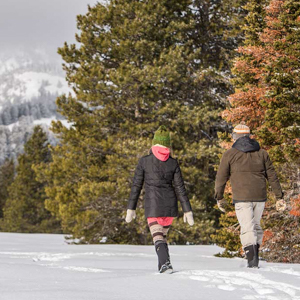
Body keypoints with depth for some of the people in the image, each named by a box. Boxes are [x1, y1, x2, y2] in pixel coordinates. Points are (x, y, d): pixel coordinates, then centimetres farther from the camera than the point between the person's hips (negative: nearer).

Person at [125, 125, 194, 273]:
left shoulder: (144, 161, -4)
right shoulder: (173, 163, 1)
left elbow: (136, 186, -1)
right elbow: (180, 187, 1)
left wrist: (131, 208, 5)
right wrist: (187, 210, 4)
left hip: (153, 205, -3)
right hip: (170, 205, 3)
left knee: (158, 237, -7)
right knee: (162, 235, 23)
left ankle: (165, 263, -29)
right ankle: (162, 265, 24)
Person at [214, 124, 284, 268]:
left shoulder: (230, 154, 2)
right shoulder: (262, 153, 11)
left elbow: (221, 177, 3)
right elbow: (272, 176, 12)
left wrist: (219, 197, 11)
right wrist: (279, 196, 15)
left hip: (241, 198, -3)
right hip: (260, 197, 3)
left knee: (247, 228, -5)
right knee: (256, 225, 18)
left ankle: (252, 260, -18)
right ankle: (255, 256, 17)